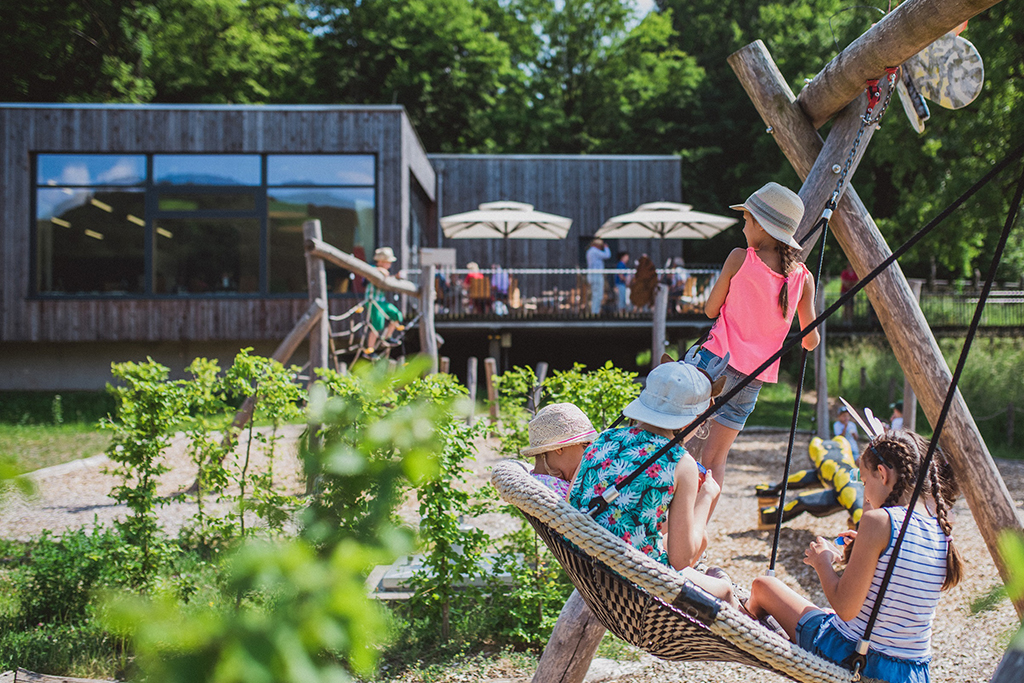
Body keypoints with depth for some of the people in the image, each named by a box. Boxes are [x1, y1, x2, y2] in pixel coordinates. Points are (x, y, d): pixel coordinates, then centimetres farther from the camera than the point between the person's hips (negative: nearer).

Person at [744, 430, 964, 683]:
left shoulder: (879, 520, -21)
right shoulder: (941, 528, 1)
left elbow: (846, 609, -19)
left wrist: (822, 561, -2)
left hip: (850, 658, -7)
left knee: (763, 586, 16)